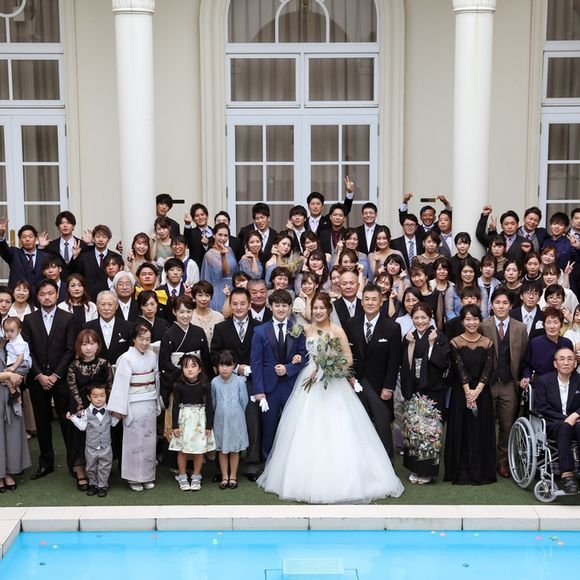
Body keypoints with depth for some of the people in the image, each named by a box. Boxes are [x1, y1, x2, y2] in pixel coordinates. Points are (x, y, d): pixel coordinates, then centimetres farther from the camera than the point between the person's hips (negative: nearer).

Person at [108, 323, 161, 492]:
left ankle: (147, 476, 22)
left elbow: (156, 380, 9)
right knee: (134, 440, 3)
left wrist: (157, 403, 12)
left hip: (150, 403, 5)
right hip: (134, 404, -5)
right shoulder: (126, 358, -12)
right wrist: (119, 408, -15)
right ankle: (134, 478, 13)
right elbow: (121, 384, -14)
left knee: (149, 440, 10)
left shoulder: (153, 356, 3)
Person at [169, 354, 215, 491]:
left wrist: (209, 425, -3)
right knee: (182, 449, 6)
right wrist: (175, 425, -4)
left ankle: (196, 477, 20)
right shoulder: (179, 386, -6)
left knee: (199, 449, 5)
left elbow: (209, 405, -2)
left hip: (199, 419, 0)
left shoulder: (204, 385, -7)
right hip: (184, 419, 0)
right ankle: (182, 477, 21)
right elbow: (175, 406, -1)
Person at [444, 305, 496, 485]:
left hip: (482, 393, 2)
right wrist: (468, 391, -16)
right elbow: (459, 369, -8)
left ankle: (482, 472, 13)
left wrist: (477, 390, -15)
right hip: (461, 392, -2)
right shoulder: (455, 342, -1)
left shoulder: (487, 343, 5)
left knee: (482, 431, 5)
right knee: (461, 431, 1)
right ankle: (462, 473, 8)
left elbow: (488, 369, -3)